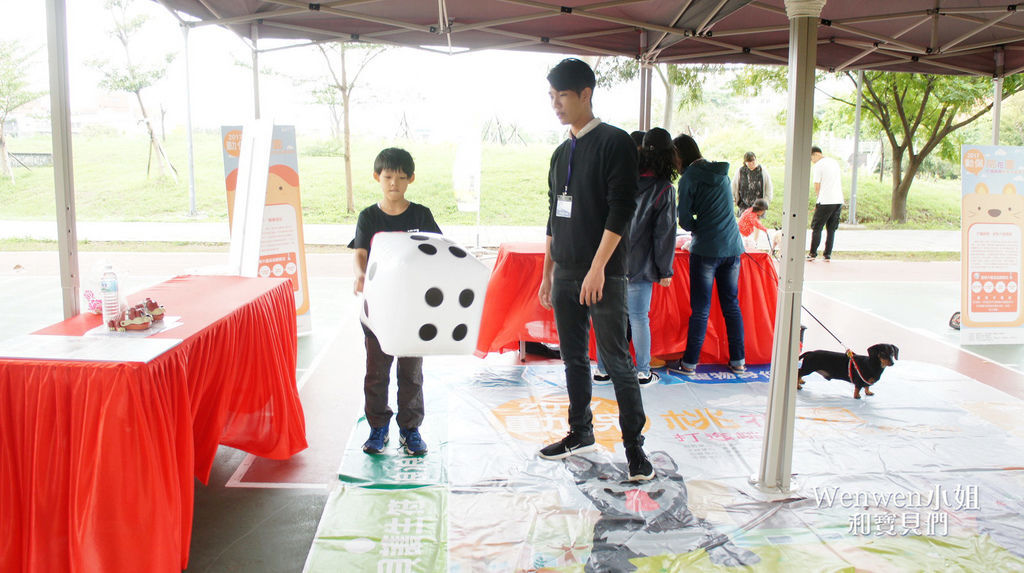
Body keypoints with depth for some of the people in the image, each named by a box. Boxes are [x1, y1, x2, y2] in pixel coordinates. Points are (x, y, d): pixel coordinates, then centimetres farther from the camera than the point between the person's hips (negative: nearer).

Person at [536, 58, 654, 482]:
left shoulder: (614, 142, -6)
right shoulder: (561, 153, 15)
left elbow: (621, 209, -14)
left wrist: (598, 267, -20)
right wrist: (548, 273, 17)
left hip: (604, 276, -7)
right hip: (566, 275, 7)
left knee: (616, 361, -4)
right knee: (573, 358, 13)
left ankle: (634, 445, 6)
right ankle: (581, 432, 26)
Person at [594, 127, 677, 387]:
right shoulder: (664, 189, -7)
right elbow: (664, 233, -6)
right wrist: (665, 270, 2)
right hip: (638, 265, -3)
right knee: (639, 318, 7)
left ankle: (603, 369, 18)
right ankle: (643, 372, 18)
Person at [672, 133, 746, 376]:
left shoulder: (689, 178, -7)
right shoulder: (722, 173, 12)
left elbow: (685, 220, -8)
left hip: (706, 249, -6)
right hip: (733, 247, 6)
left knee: (700, 308, -1)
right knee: (732, 304, 13)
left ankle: (689, 362, 5)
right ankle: (738, 360, 17)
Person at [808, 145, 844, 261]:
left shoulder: (817, 166, -7)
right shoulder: (835, 162, 16)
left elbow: (817, 187, -8)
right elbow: (841, 181, 21)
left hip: (825, 201, -6)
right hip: (839, 200, 7)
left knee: (816, 228, 4)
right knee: (831, 229, 10)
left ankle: (812, 253, 4)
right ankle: (828, 255, 10)